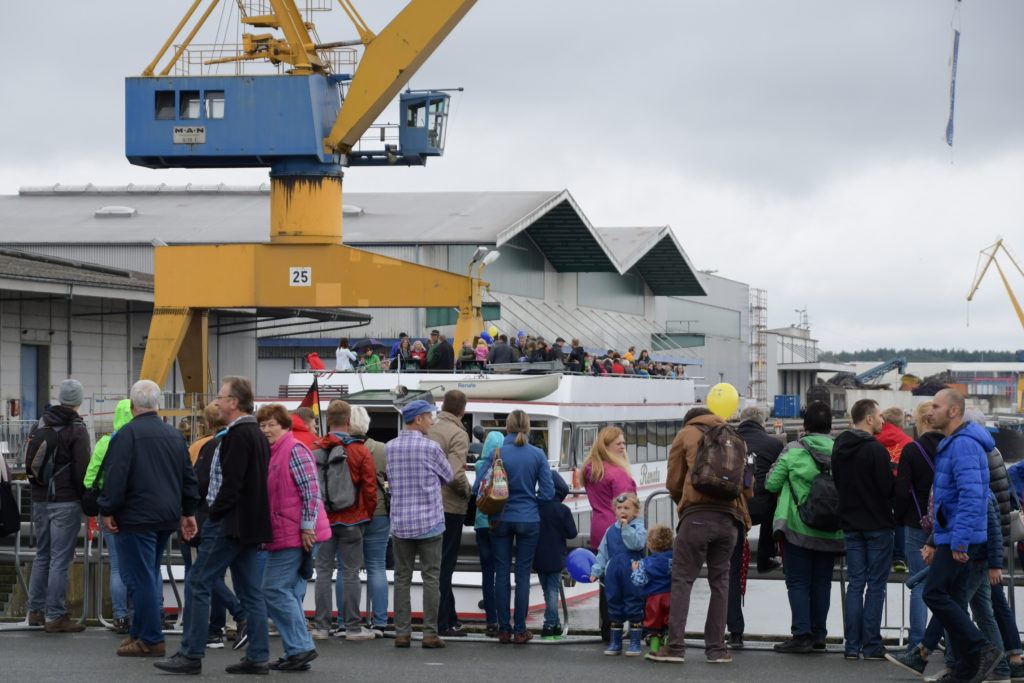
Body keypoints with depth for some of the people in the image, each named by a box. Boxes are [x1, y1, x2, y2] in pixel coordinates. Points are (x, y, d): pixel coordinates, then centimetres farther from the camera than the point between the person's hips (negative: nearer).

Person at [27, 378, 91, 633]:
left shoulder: (39, 426, 11)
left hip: (40, 500, 7)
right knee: (61, 559, -5)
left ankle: (36, 610, 19)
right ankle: (55, 616, -5)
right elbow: (82, 469, -13)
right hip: (66, 502, -7)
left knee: (42, 555, 17)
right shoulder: (77, 430, -10)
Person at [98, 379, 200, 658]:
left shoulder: (127, 434, -11)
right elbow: (189, 478, 17)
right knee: (149, 577, 16)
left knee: (140, 578, -4)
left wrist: (108, 510, -8)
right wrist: (189, 512, 23)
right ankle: (140, 632, 21)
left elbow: (115, 476, -15)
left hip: (137, 518, -7)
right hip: (167, 518, 7)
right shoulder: (175, 435, 12)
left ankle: (151, 640, -4)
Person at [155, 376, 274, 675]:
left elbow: (232, 481, -21)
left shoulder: (238, 435, -15)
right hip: (250, 524, 10)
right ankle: (257, 656, 9)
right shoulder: (257, 434, 16)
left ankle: (191, 654, -5)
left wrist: (215, 514, -12)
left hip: (230, 523, -10)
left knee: (197, 584, -6)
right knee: (250, 591, 9)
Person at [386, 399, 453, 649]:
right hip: (429, 521, -4)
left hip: (400, 522, 4)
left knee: (402, 578, 8)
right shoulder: (431, 448, -10)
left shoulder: (389, 447, 3)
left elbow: (390, 481, 11)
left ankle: (402, 633, 6)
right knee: (431, 578, 1)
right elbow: (448, 476, 5)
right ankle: (430, 633, -1)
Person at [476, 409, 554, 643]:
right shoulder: (538, 455, -5)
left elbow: (480, 487, -7)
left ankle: (504, 630, 10)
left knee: (502, 574, 8)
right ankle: (520, 631, 7)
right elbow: (547, 492, -5)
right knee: (523, 575, 5)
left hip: (501, 519, 0)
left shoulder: (496, 453, -7)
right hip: (529, 520, 0)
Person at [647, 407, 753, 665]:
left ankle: (675, 646, -7)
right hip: (730, 517, 4)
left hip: (697, 516, -4)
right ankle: (716, 648, 6)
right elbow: (747, 485, 19)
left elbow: (674, 482, 11)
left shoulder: (687, 434, 14)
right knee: (720, 581, 10)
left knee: (682, 579, -1)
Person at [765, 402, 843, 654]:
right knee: (822, 582, 13)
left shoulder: (793, 451, -8)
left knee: (798, 582, 1)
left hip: (798, 527, -3)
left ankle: (802, 634, -6)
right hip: (831, 532, 3)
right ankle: (818, 633, 17)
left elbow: (771, 484, -5)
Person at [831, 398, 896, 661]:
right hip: (877, 525, -6)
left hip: (850, 523, 6)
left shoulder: (839, 449, 7)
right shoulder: (875, 449, -16)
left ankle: (852, 645, 7)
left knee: (855, 584, 10)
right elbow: (889, 488, -16)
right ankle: (871, 646, -1)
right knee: (876, 585, -1)